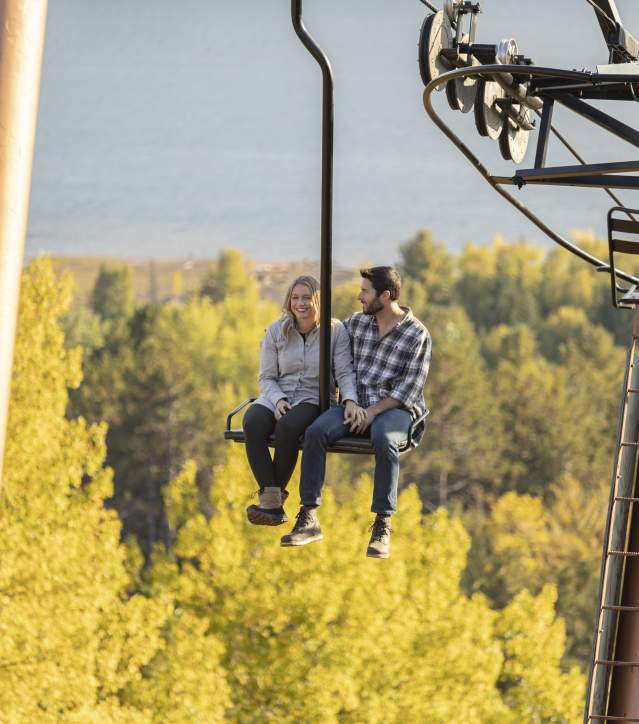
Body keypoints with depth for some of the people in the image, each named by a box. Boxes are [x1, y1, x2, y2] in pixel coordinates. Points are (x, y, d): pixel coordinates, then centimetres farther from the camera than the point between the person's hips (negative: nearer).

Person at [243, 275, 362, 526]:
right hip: (277, 396, 3)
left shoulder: (336, 331, 0)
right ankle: (273, 504, -35)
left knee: (288, 426, -37)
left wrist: (350, 401, -25)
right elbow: (266, 377, 6)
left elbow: (345, 373, -5)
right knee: (253, 423, -32)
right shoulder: (276, 331, 6)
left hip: (314, 400, -3)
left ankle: (273, 495, -21)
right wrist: (278, 400, -14)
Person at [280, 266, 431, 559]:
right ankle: (309, 519, -27)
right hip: (355, 403, 5)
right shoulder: (357, 322, 11)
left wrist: (375, 411, -18)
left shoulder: (417, 335, -3)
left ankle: (382, 526, -37)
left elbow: (410, 388, -9)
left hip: (395, 408, -4)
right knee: (315, 432, -26)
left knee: (384, 440, -40)